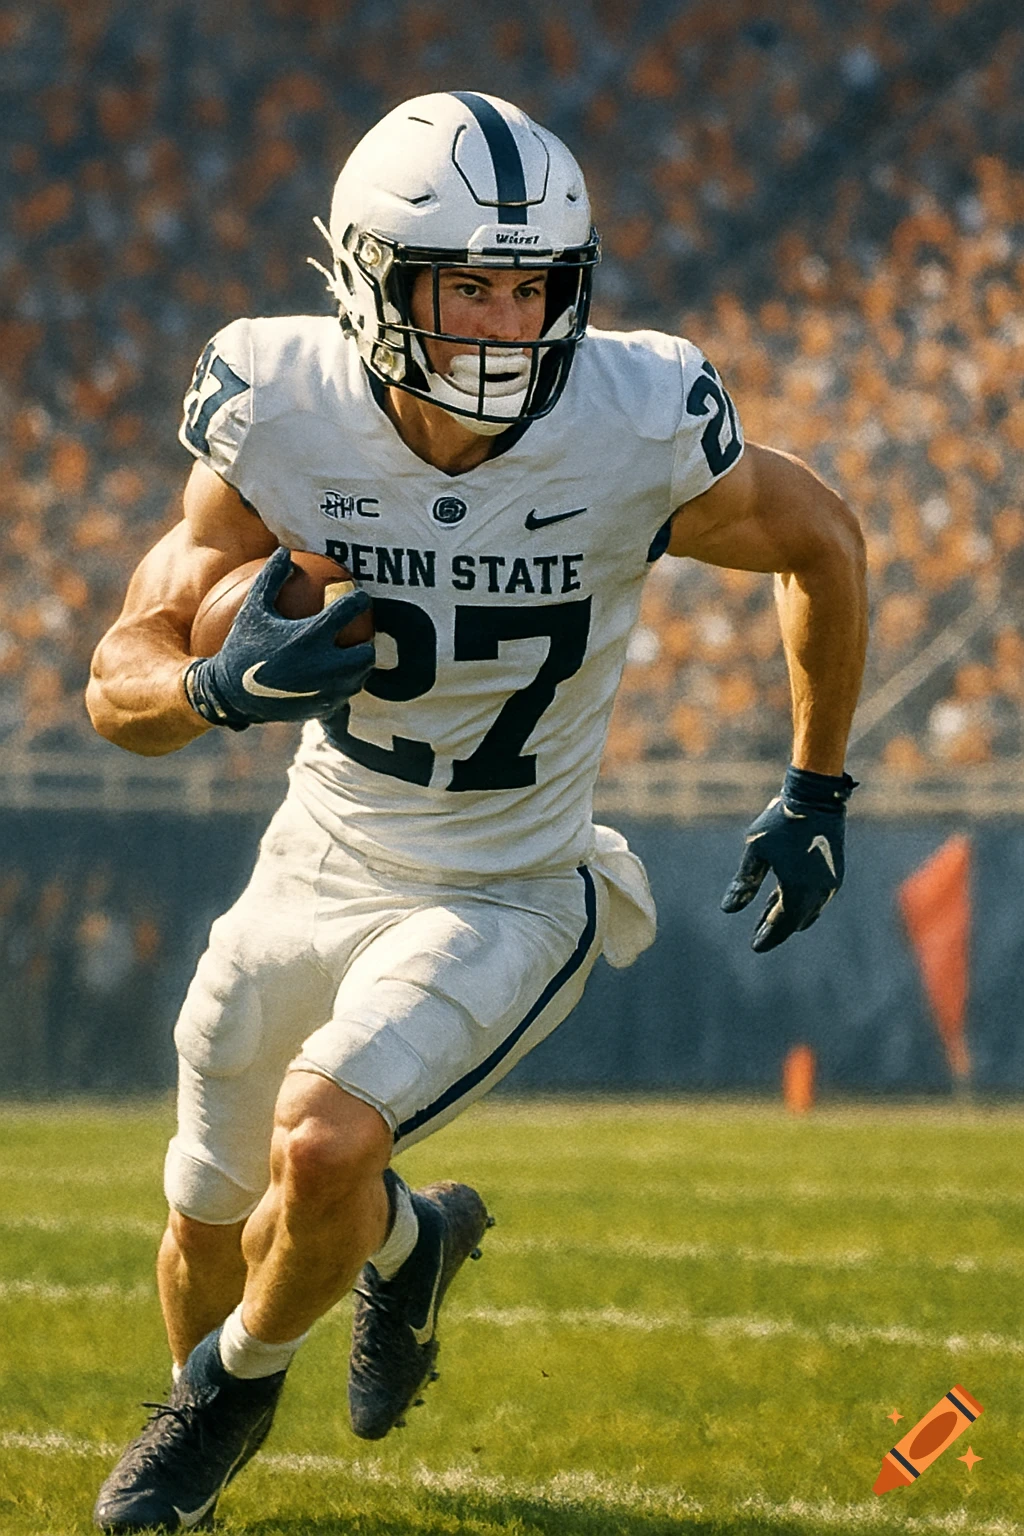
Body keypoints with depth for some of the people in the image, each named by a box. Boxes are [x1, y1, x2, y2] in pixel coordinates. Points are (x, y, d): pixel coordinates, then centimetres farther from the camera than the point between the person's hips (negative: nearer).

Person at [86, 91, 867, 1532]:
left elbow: (822, 542, -1)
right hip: (318, 867, 3)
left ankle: (236, 1379, 6)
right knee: (213, 1227, 15)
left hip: (506, 900, -3)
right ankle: (407, 1236, 50)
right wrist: (226, 684, -34)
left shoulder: (642, 428, -22)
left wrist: (815, 793, 5)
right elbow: (121, 681, -12)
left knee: (324, 1143, -26)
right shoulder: (281, 413, -19)